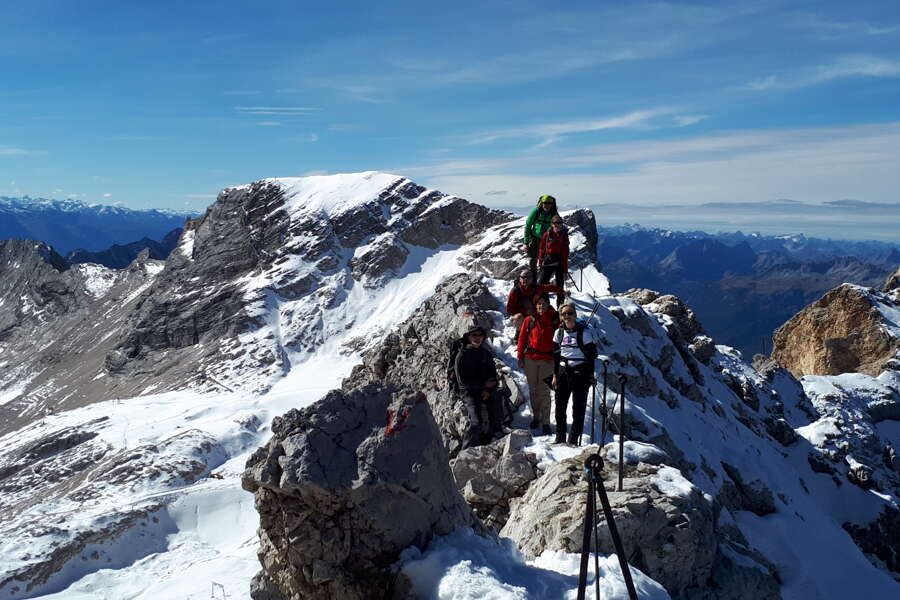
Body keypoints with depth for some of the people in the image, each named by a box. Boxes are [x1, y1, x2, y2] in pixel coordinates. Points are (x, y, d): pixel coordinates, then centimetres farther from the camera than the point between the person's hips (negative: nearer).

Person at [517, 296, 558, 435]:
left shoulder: (554, 320, 2)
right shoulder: (529, 320, 4)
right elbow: (522, 339, 6)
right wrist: (520, 357, 4)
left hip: (547, 360, -2)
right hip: (530, 359, 2)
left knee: (544, 391, -4)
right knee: (533, 390, 11)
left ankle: (545, 422, -1)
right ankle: (535, 417, 24)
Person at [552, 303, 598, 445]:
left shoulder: (585, 332, -5)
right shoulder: (559, 332, 8)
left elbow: (591, 355, -5)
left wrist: (590, 375, -9)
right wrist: (555, 375, 10)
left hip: (580, 373, -4)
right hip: (563, 372, 4)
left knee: (578, 408, 0)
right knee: (560, 406, 7)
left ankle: (573, 440, 7)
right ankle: (560, 439, 19)